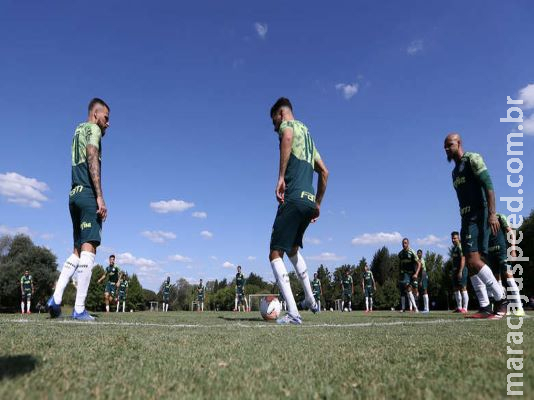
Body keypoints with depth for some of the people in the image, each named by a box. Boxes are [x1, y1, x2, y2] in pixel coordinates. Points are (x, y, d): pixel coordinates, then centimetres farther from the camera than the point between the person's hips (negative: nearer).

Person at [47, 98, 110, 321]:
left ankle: (56, 298, 4)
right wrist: (100, 197, -20)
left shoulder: (79, 130, 27)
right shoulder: (93, 129, 0)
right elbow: (92, 161, -15)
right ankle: (79, 309, -14)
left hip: (74, 195, 9)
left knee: (77, 250, 13)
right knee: (88, 248, -12)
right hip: (88, 194, -9)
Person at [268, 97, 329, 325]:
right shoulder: (308, 135, 28)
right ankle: (310, 300, 28)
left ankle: (293, 314, -11)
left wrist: (281, 177, -28)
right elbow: (324, 172, 27)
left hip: (294, 199, -9)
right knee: (293, 249, 27)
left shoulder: (288, 124, 5)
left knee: (275, 254, -5)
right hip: (310, 201, 9)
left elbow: (287, 137, -24)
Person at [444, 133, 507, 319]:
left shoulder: (472, 159, -4)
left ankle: (501, 301, -4)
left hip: (478, 215, -9)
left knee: (474, 260, -17)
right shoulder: (455, 171, 21)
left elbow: (488, 185, -14)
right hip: (466, 218, 9)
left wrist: (492, 213, -24)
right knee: (471, 263, 4)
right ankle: (485, 308, 8)